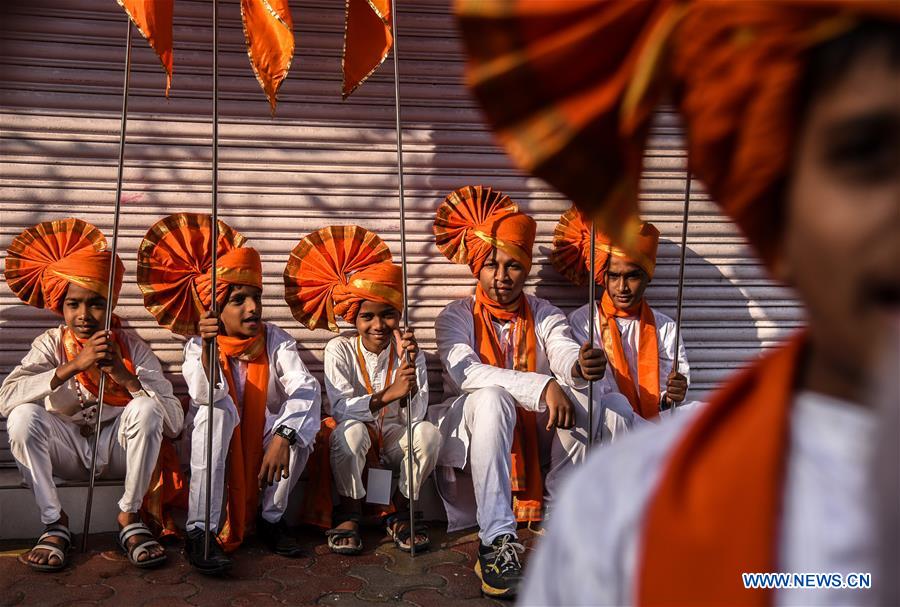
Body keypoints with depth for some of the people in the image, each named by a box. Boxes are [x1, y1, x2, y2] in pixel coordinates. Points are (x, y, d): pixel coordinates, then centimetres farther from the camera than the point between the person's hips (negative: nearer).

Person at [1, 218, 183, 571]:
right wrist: (72, 366, -35)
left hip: (117, 449, -1)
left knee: (147, 407, -29)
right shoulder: (50, 344, -8)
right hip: (69, 450, 1)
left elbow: (175, 423, -21)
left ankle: (130, 517, -13)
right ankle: (54, 522, -11)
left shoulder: (131, 346, -12)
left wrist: (124, 376, -32)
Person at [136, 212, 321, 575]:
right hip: (215, 451, -1)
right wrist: (207, 348, -48)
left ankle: (271, 517, -6)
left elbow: (306, 388, -25)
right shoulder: (198, 345, -10)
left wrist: (282, 437, -41)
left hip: (266, 446, 1)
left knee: (297, 423, -28)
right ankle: (201, 529, -28)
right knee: (218, 408, -31)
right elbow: (204, 395, -30)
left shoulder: (275, 340, -9)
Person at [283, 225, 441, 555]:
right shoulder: (339, 349, -12)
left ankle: (401, 514, -6)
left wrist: (409, 367, -34)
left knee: (428, 433, -28)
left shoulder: (408, 349, -8)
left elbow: (415, 414, -18)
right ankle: (349, 516, -12)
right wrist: (388, 394, -41)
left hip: (394, 438, 2)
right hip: (352, 441, -2)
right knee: (351, 430, -35)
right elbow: (341, 409, -25)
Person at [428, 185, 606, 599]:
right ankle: (497, 542, -38)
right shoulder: (456, 317, -2)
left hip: (534, 434, 3)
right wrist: (542, 386, -34)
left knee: (577, 404, -26)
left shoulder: (545, 316, 5)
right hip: (470, 434, -2)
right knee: (491, 399, -35)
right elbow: (466, 373, -23)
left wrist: (580, 367, -43)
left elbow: (565, 355, -17)